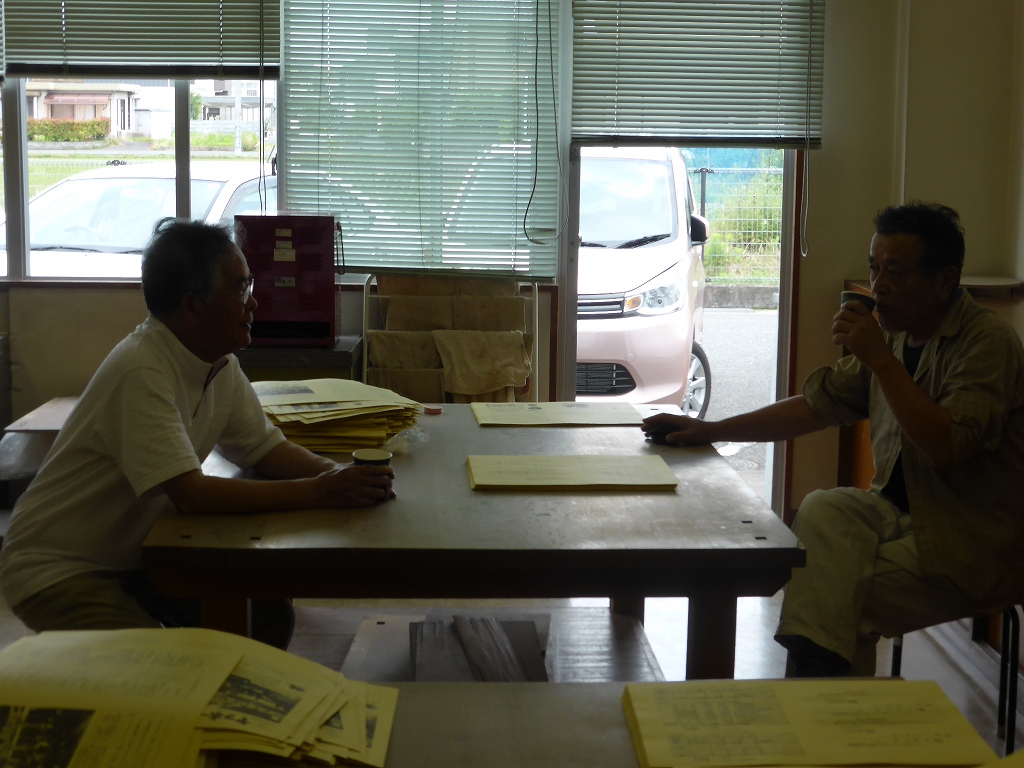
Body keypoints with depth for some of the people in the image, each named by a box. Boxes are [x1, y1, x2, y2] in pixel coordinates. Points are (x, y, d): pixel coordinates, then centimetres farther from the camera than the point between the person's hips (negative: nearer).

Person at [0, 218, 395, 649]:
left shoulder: (220, 364, -2)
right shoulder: (143, 371, -28)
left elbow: (264, 448, 6)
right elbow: (192, 495, -33)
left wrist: (337, 475, -15)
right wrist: (318, 492, -30)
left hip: (135, 556, 8)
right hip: (58, 570, -8)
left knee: (269, 616, -4)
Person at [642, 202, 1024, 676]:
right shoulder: (895, 335, 10)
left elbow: (946, 448, -27)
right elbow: (816, 405, 11)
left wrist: (881, 360, -26)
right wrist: (708, 431, 4)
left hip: (973, 547, -7)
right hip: (902, 512, 7)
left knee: (841, 596, -21)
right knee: (823, 511, -21)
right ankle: (817, 664, -27)